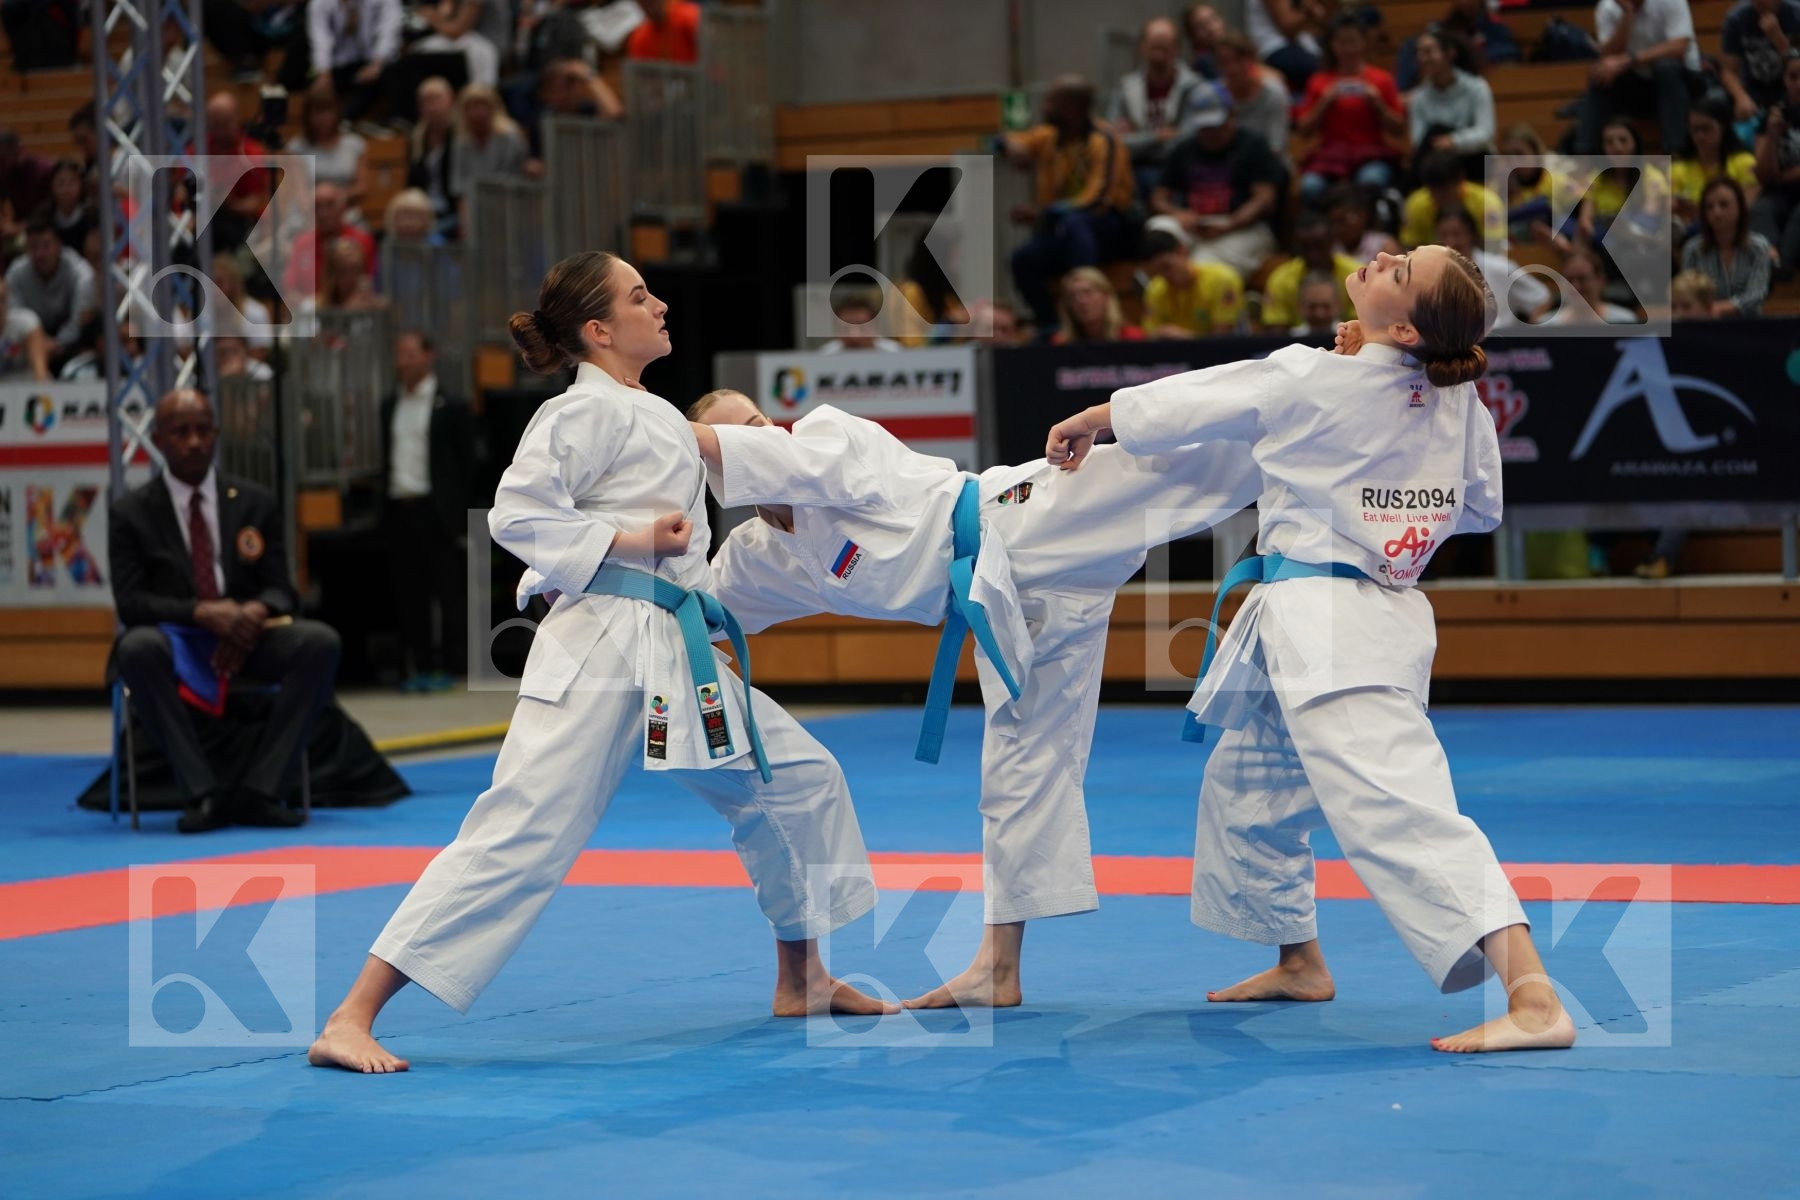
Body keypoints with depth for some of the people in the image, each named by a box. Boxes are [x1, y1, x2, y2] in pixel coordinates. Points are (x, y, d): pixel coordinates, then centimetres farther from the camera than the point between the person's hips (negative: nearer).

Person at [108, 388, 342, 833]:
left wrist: (256, 612, -20)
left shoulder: (256, 503, 10)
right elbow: (130, 602, -6)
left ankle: (258, 791, -28)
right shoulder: (131, 513, 3)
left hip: (247, 635, 2)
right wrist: (202, 613, -23)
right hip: (176, 640, -2)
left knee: (321, 641, -27)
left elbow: (279, 589, 6)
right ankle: (204, 793, -34)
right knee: (137, 648, -38)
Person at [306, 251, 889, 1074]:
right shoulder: (584, 411, -9)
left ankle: (802, 981, 30)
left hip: (678, 657, 9)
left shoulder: (658, 418, 19)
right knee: (521, 832, -16)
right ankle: (351, 1020, -16)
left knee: (798, 778, 14)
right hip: (600, 646, -9)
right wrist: (630, 541, -19)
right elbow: (517, 515, -19)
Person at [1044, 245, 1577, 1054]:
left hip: (1325, 623, -9)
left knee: (1393, 808, -20)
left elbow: (1179, 407, 0)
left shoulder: (1313, 383, -15)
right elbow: (1481, 510, 17)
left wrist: (1086, 421, 18)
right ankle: (1299, 961, 47)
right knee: (1248, 784, 28)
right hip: (1386, 616, 9)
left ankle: (1535, 1000, -31)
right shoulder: (1458, 405, 2)